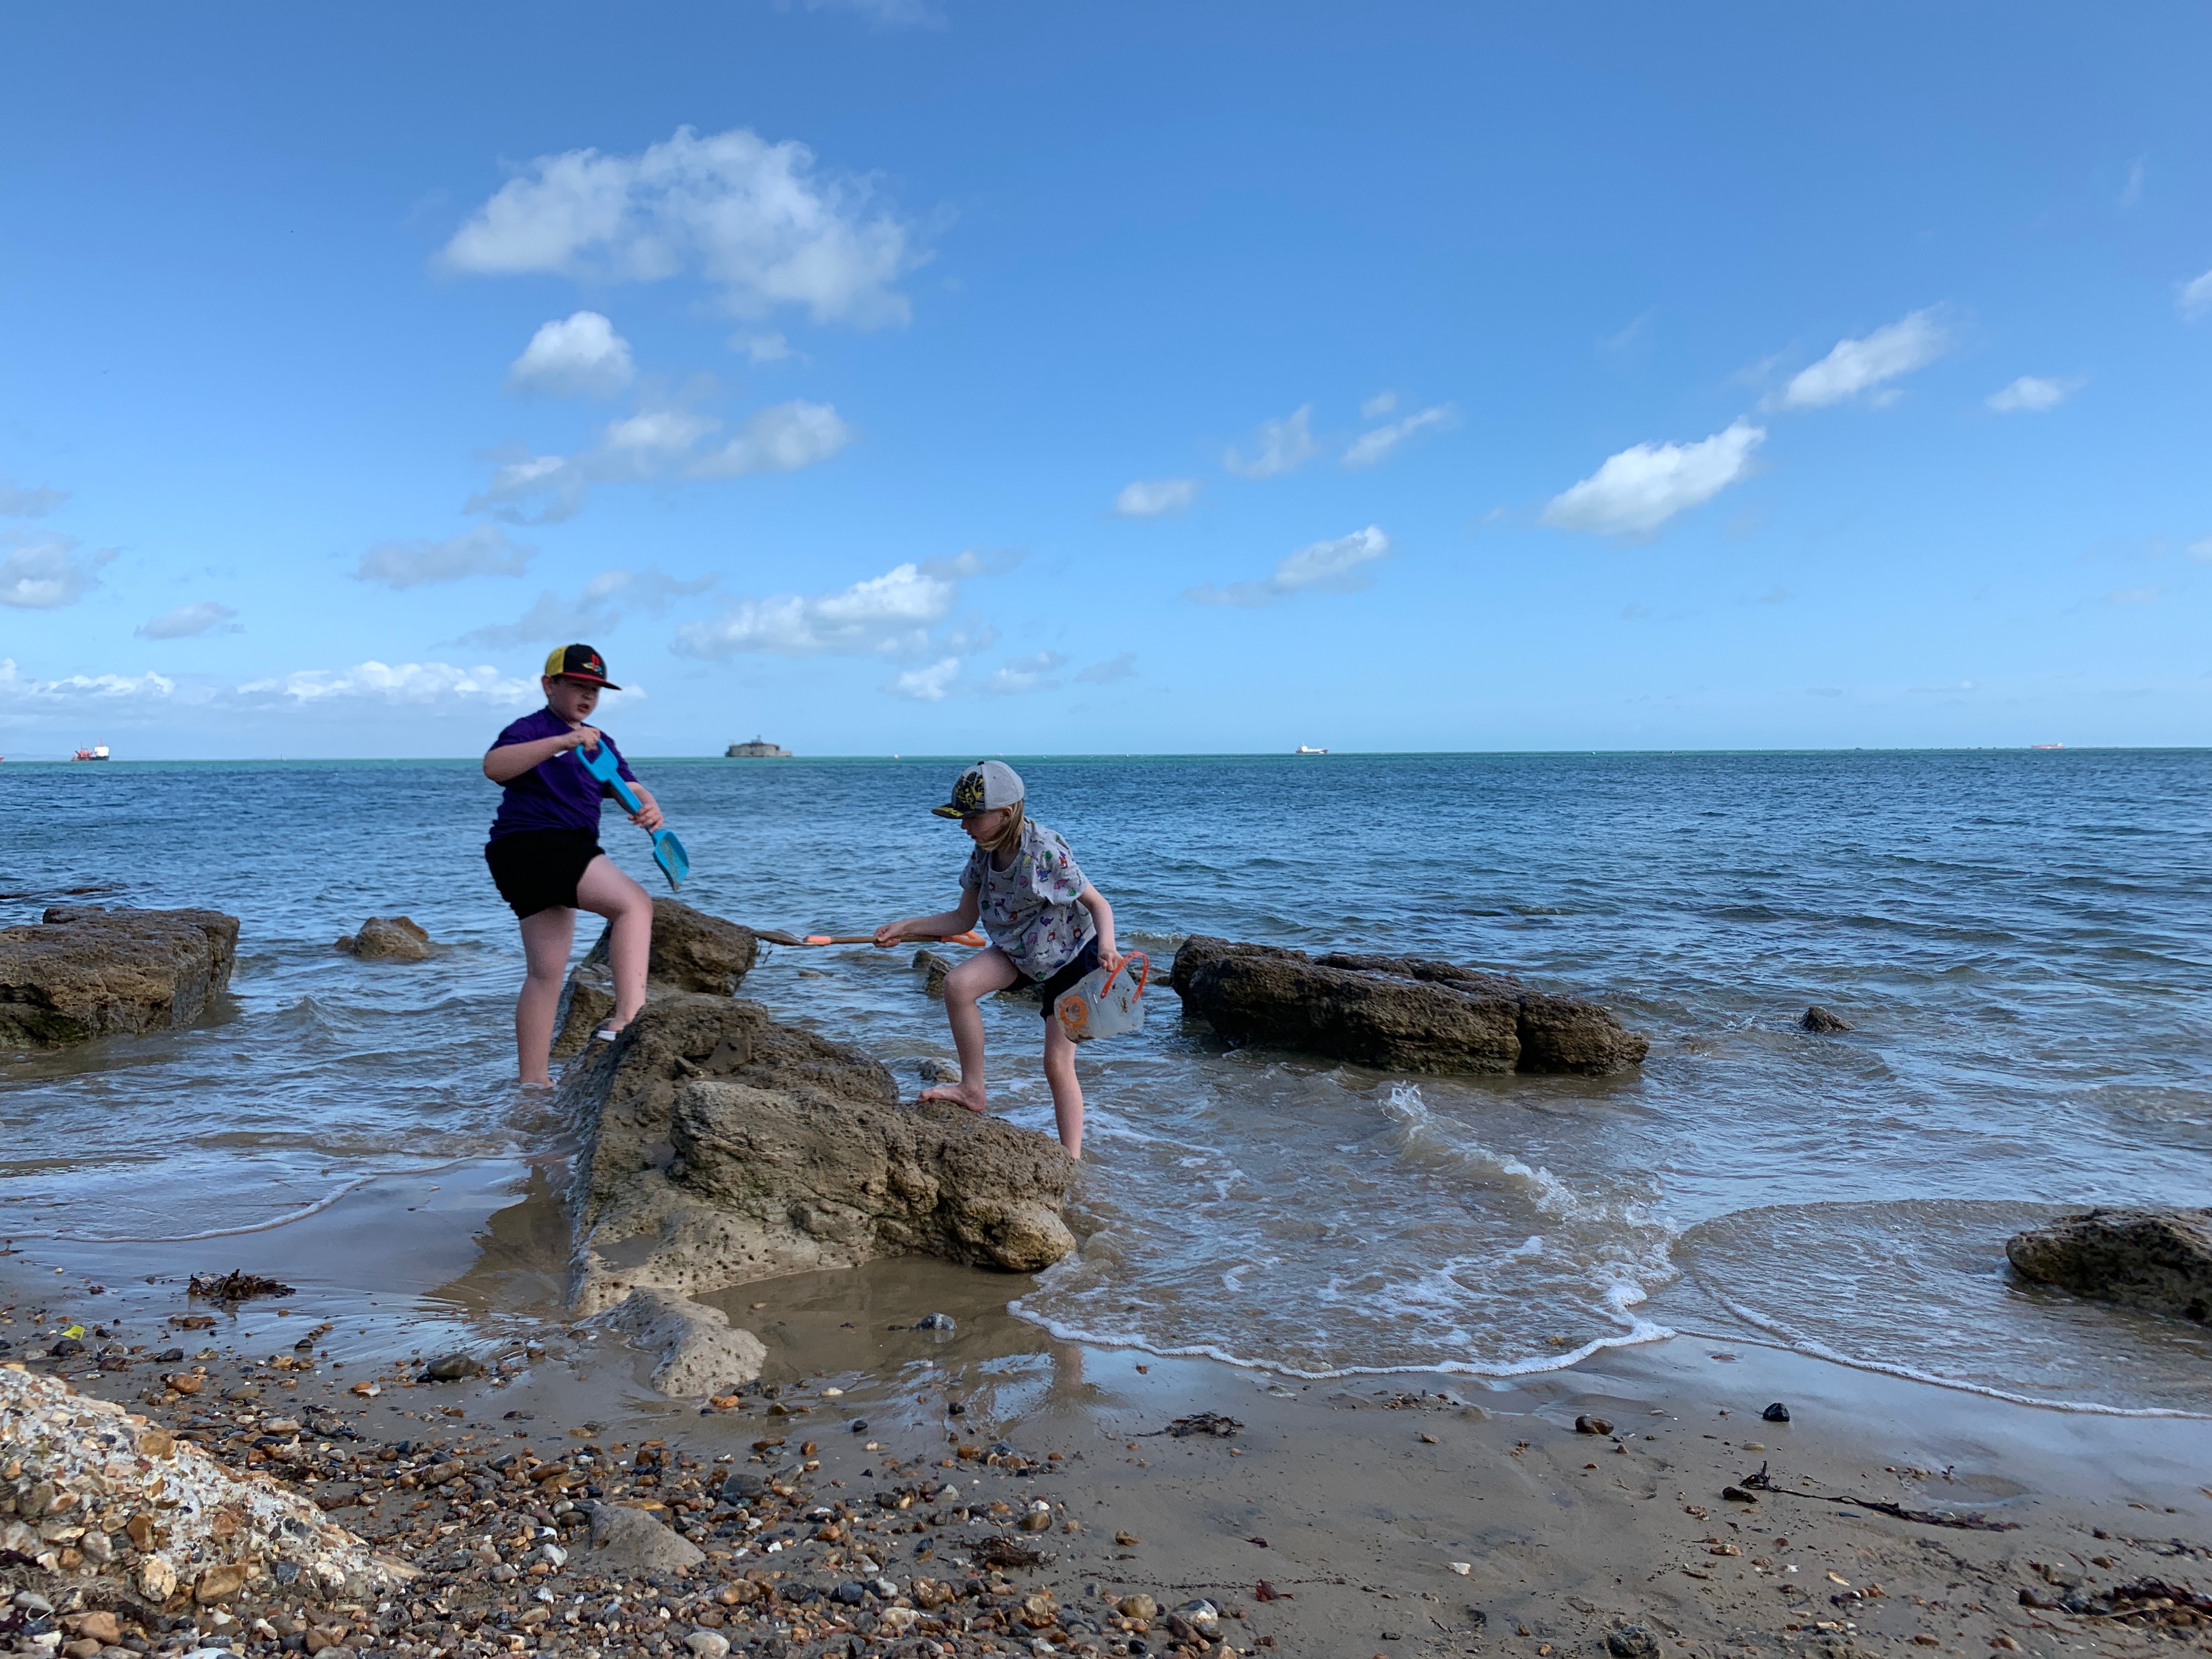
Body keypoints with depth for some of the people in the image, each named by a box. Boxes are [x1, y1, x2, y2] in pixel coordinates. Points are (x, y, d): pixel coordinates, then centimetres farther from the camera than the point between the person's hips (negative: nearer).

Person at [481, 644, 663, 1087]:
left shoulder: (598, 742, 20)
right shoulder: (533, 728, -5)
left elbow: (629, 787, 7)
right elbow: (493, 766, -26)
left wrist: (647, 807, -17)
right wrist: (562, 742, -35)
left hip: (563, 856, 9)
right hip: (531, 847, -9)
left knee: (546, 973, 10)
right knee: (635, 903, -24)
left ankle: (533, 1079, 16)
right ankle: (628, 1018, -34)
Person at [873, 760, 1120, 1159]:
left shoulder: (1045, 851, -29)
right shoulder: (983, 855, -8)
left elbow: (1098, 903, -23)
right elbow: (963, 920, 3)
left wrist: (1106, 946, -42)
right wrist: (905, 928, -3)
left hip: (1071, 957, -6)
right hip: (1019, 952, 6)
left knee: (1058, 1063, -6)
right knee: (957, 984, -19)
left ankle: (1071, 1160, 7)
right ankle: (973, 1091, -4)